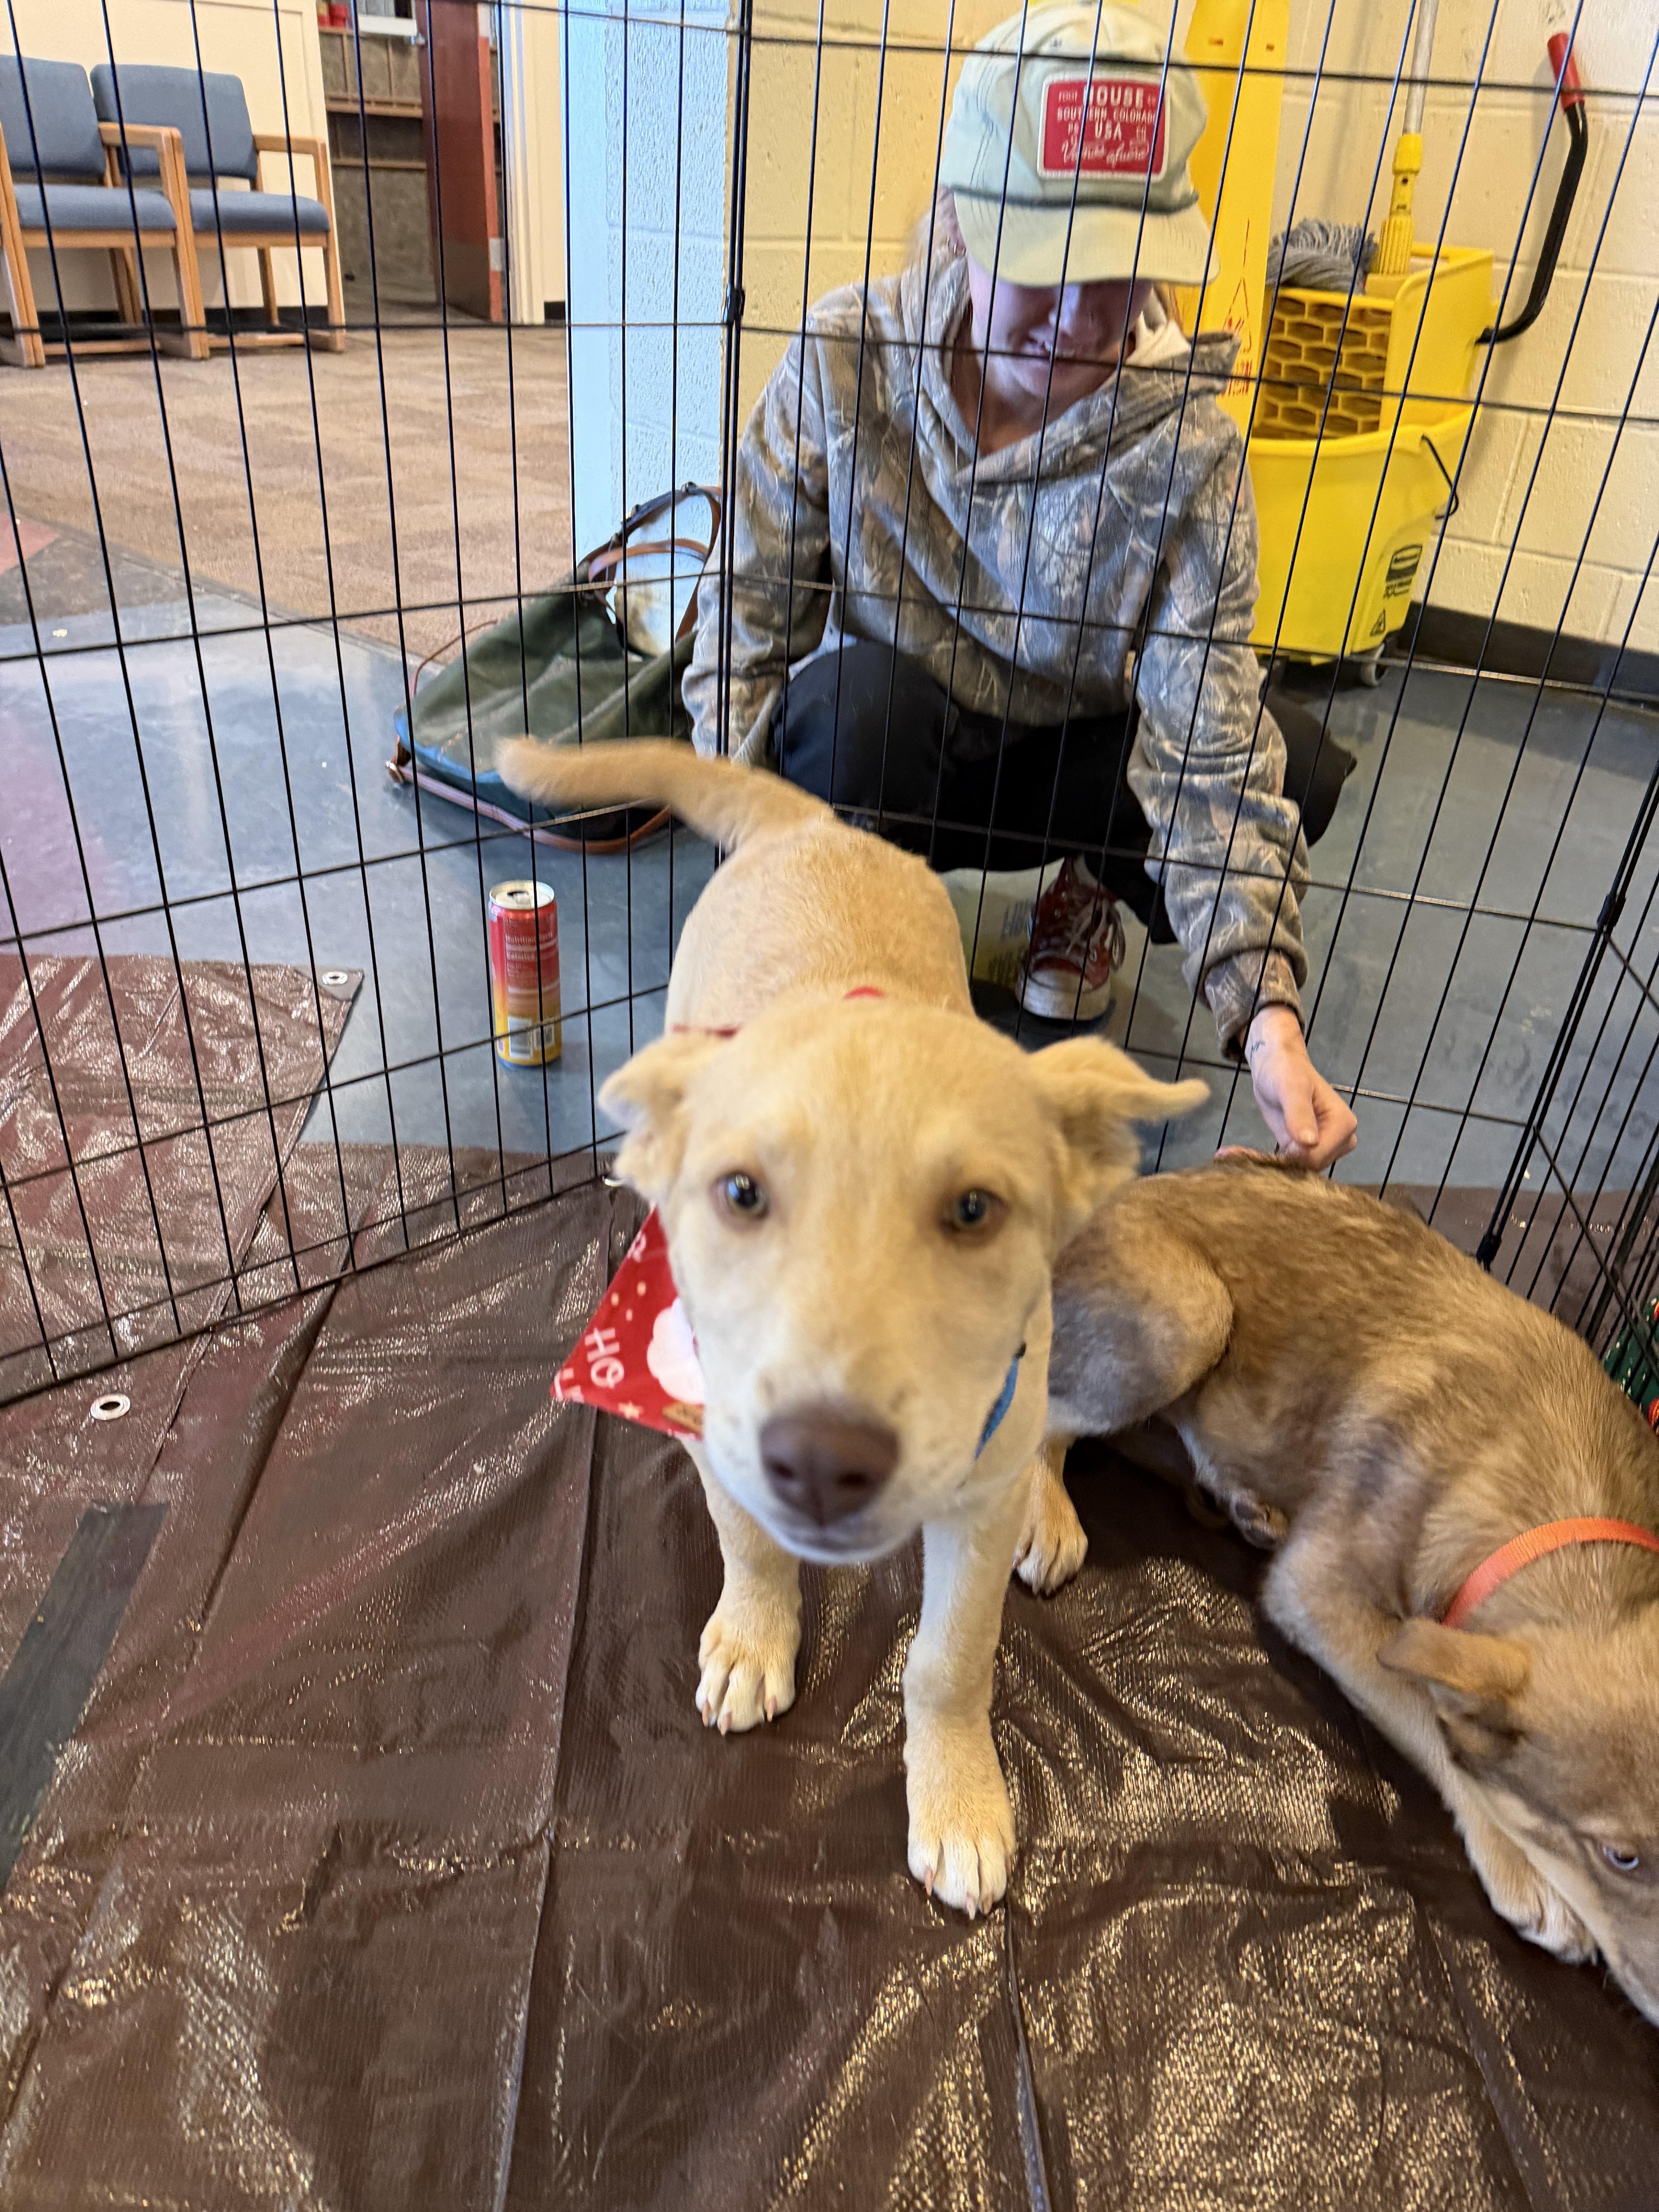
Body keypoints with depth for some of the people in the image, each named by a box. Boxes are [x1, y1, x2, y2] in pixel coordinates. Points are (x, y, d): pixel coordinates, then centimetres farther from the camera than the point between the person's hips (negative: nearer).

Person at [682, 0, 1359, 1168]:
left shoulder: (1186, 444, -20)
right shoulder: (848, 358, -18)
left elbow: (1208, 740, -26)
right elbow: (750, 610, -12)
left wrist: (1267, 1010, -37)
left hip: (1075, 760, 1)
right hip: (884, 757, -1)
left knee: (1296, 767, -24)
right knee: (855, 697, -36)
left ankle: (1092, 893, 7)